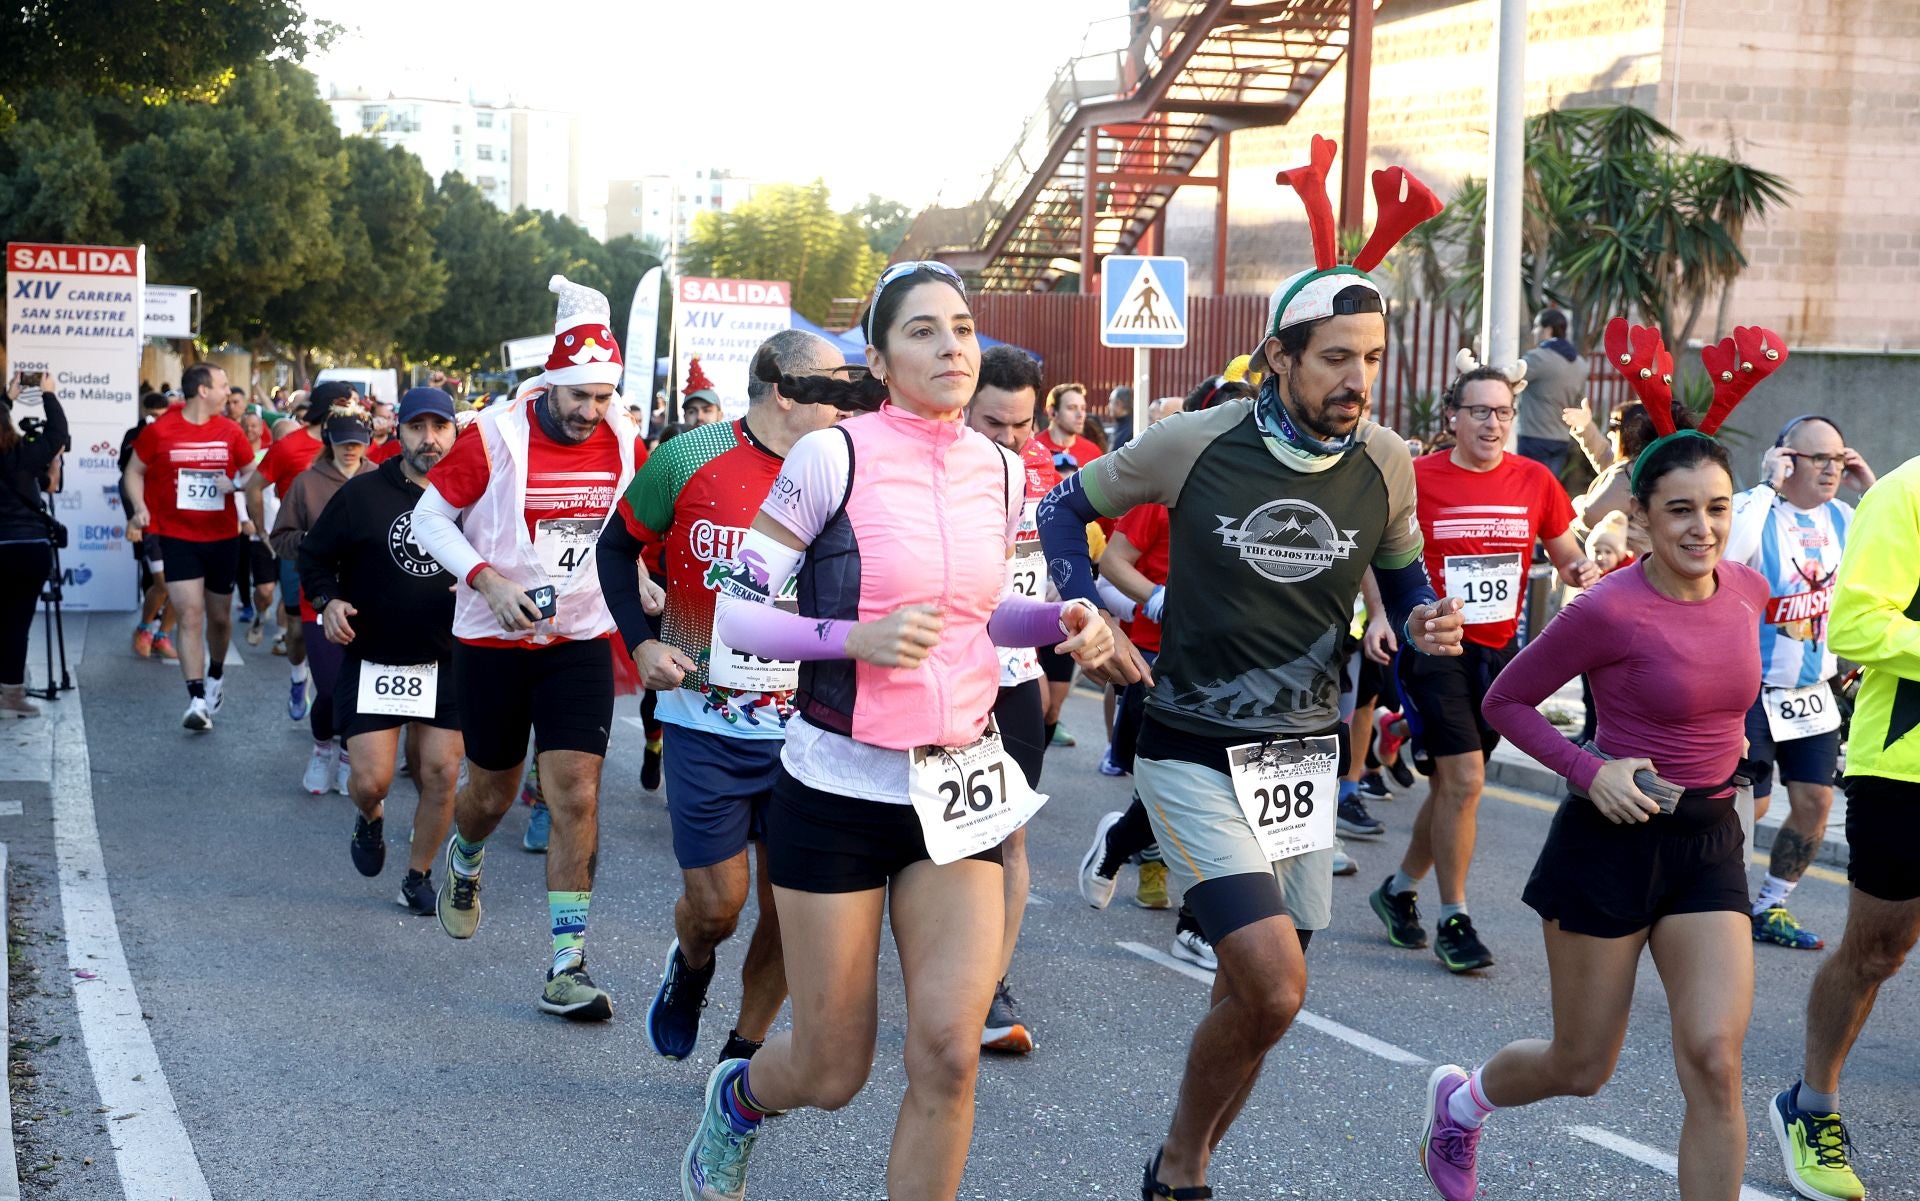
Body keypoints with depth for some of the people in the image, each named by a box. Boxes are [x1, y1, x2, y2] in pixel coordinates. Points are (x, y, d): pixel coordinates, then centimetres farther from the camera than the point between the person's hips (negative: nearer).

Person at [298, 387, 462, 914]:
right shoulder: (361, 494, -4)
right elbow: (313, 556, 5)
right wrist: (328, 600, -13)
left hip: (447, 662, 1)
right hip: (371, 661, -1)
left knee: (441, 774, -1)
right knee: (370, 780, -6)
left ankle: (418, 878, 19)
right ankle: (371, 819, 31)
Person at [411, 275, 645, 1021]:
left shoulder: (624, 444, -3)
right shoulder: (496, 437, -13)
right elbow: (430, 517, -6)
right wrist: (488, 581, -18)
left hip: (581, 640, 2)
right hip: (494, 641, -2)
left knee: (576, 798, -9)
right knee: (493, 794, 13)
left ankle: (566, 969, -5)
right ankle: (464, 859, 50)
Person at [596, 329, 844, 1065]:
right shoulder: (691, 460, -8)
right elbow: (618, 545, 6)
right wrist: (641, 641, -5)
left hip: (801, 726, 2)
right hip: (705, 722, -2)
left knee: (790, 907, 2)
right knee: (715, 904, -1)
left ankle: (745, 1051, 23)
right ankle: (691, 967, 36)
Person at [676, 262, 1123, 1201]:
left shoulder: (998, 471, 5)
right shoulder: (834, 457, -11)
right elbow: (734, 610, -9)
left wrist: (1061, 624, 2)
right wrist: (856, 638, -24)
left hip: (960, 786, 4)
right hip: (840, 786, -4)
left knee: (948, 1055, -10)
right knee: (834, 1072, 6)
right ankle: (738, 1096, 42)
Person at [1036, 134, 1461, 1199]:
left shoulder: (1384, 464, -3)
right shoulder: (1195, 444, -13)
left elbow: (1402, 579, 13)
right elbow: (1066, 509, 3)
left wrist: (1428, 626, -9)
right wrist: (1087, 615, -11)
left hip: (1304, 757, 4)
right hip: (1195, 757, -4)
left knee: (1250, 995, 11)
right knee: (1274, 987, -18)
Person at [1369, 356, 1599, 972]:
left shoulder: (1534, 480, 2)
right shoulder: (1417, 477, -9)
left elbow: (1567, 557, 13)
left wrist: (1582, 570, -10)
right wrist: (1383, 614, -16)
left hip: (1499, 651, 5)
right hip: (1435, 646, -5)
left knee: (1455, 783, 13)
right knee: (1463, 779, -12)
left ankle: (1399, 890, 33)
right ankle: (1453, 919, 1)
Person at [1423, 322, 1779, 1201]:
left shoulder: (1748, 592, 0)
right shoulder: (1607, 612, -18)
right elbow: (1506, 702, -7)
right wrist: (1589, 770, -18)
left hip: (1710, 842, 4)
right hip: (1613, 840, -4)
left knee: (1714, 1062, -10)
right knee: (1581, 1070, 9)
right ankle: (1461, 1098, 41)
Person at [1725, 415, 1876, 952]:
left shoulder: (1840, 517, 4)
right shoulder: (1754, 508, -16)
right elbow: (1726, 554, -37)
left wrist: (1873, 490, -6)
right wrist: (1768, 485, -30)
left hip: (1813, 692, 6)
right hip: (1754, 687, -6)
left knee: (1815, 802, 4)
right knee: (1748, 805, -4)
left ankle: (1769, 908, 20)